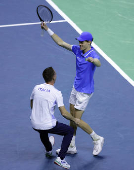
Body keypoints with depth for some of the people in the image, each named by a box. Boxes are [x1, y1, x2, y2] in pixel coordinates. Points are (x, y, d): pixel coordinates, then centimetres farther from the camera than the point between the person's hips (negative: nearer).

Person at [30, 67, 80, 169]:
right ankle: (60, 158, 3)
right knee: (70, 131, 14)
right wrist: (74, 120, 2)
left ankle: (48, 150, 65)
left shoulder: (36, 88, 0)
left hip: (34, 124, 6)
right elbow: (64, 113, -16)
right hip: (48, 125, -6)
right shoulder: (56, 93, -15)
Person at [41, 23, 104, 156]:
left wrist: (92, 60, -72)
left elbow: (98, 63, -49)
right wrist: (48, 29, 3)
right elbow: (61, 43, 5)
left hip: (85, 91, -8)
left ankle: (97, 139, 16)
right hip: (76, 88, 8)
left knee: (77, 120, -4)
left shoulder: (93, 55, -25)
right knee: (72, 118, 12)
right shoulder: (78, 50, -3)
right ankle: (71, 147, 23)